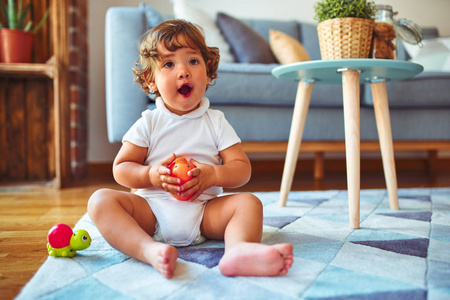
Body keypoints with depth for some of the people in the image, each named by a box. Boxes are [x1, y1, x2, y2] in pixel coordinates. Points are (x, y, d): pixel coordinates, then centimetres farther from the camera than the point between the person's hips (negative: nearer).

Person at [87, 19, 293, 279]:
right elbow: (121, 168, 5)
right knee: (101, 199, -22)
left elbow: (242, 168, 2)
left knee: (248, 202, -22)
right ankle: (150, 250, -46)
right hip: (152, 211, 0)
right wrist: (151, 176, -15)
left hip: (203, 212, 0)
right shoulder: (148, 123, 6)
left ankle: (238, 250, -51)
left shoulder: (216, 122, 7)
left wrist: (213, 175, -19)